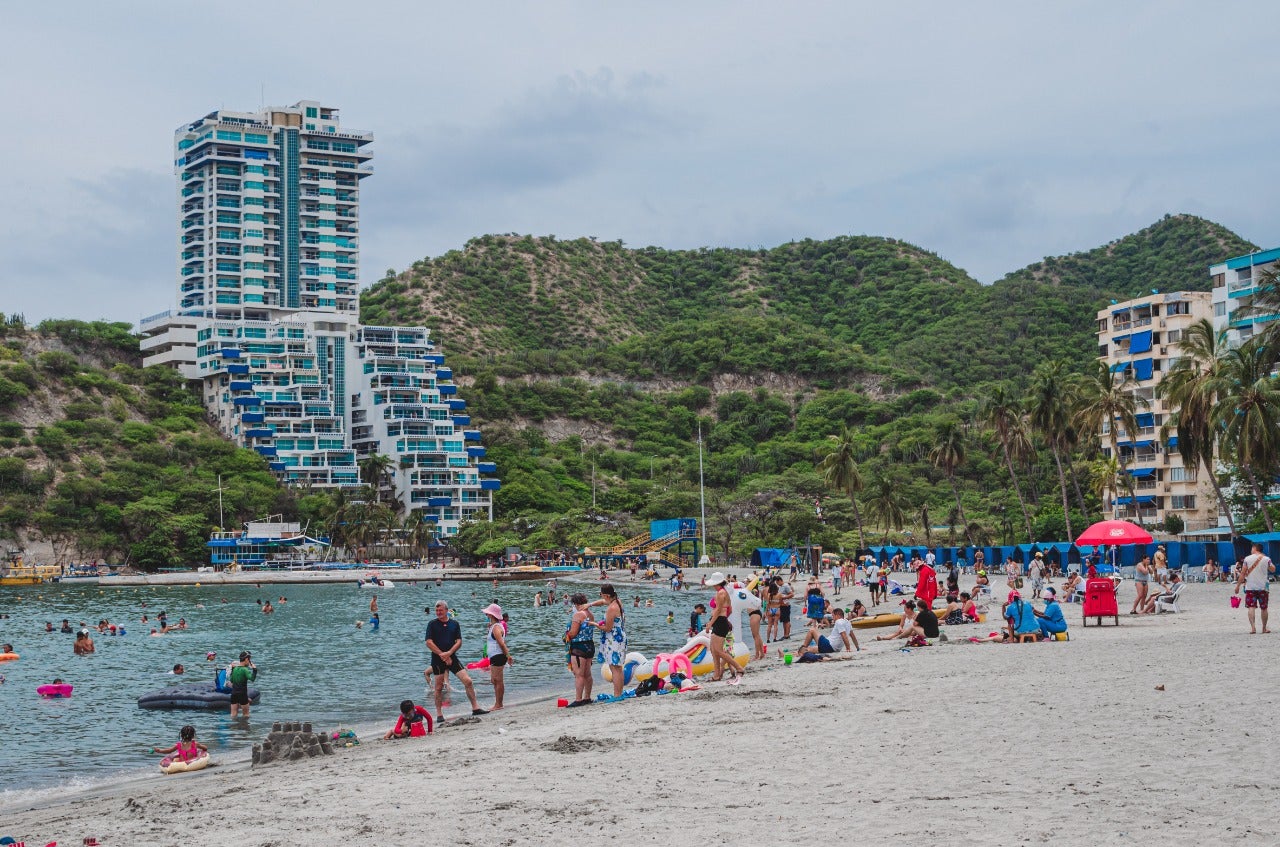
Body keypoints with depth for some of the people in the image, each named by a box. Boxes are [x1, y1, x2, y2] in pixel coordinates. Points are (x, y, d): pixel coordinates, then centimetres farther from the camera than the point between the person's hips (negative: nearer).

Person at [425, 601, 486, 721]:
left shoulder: (454, 624, 7)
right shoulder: (432, 624, -1)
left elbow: (459, 642, 3)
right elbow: (429, 643, -8)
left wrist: (448, 653, -13)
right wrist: (442, 655, -13)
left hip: (452, 657, 2)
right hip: (438, 660, -2)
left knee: (467, 681, -6)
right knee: (439, 687, 1)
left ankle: (475, 708, 2)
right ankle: (439, 714, 11)